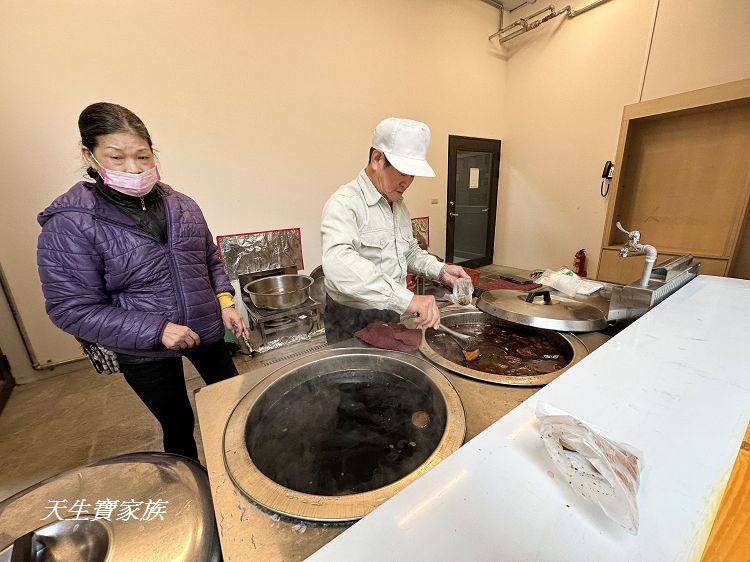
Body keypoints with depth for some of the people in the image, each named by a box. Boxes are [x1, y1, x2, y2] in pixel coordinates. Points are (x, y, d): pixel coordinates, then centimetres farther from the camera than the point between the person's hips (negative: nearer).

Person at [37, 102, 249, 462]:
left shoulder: (181, 205, -2)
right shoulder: (68, 226, -14)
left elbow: (211, 260, 8)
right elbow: (73, 310, -14)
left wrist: (224, 302, -6)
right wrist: (157, 330, -23)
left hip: (206, 330, 4)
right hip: (143, 353, -4)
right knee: (179, 426, 17)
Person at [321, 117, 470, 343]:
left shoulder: (398, 202, 7)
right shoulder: (344, 203, -22)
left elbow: (410, 252, 17)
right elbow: (338, 263, -40)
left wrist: (440, 270, -1)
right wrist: (407, 298, -46)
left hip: (391, 317, 8)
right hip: (352, 325, -7)